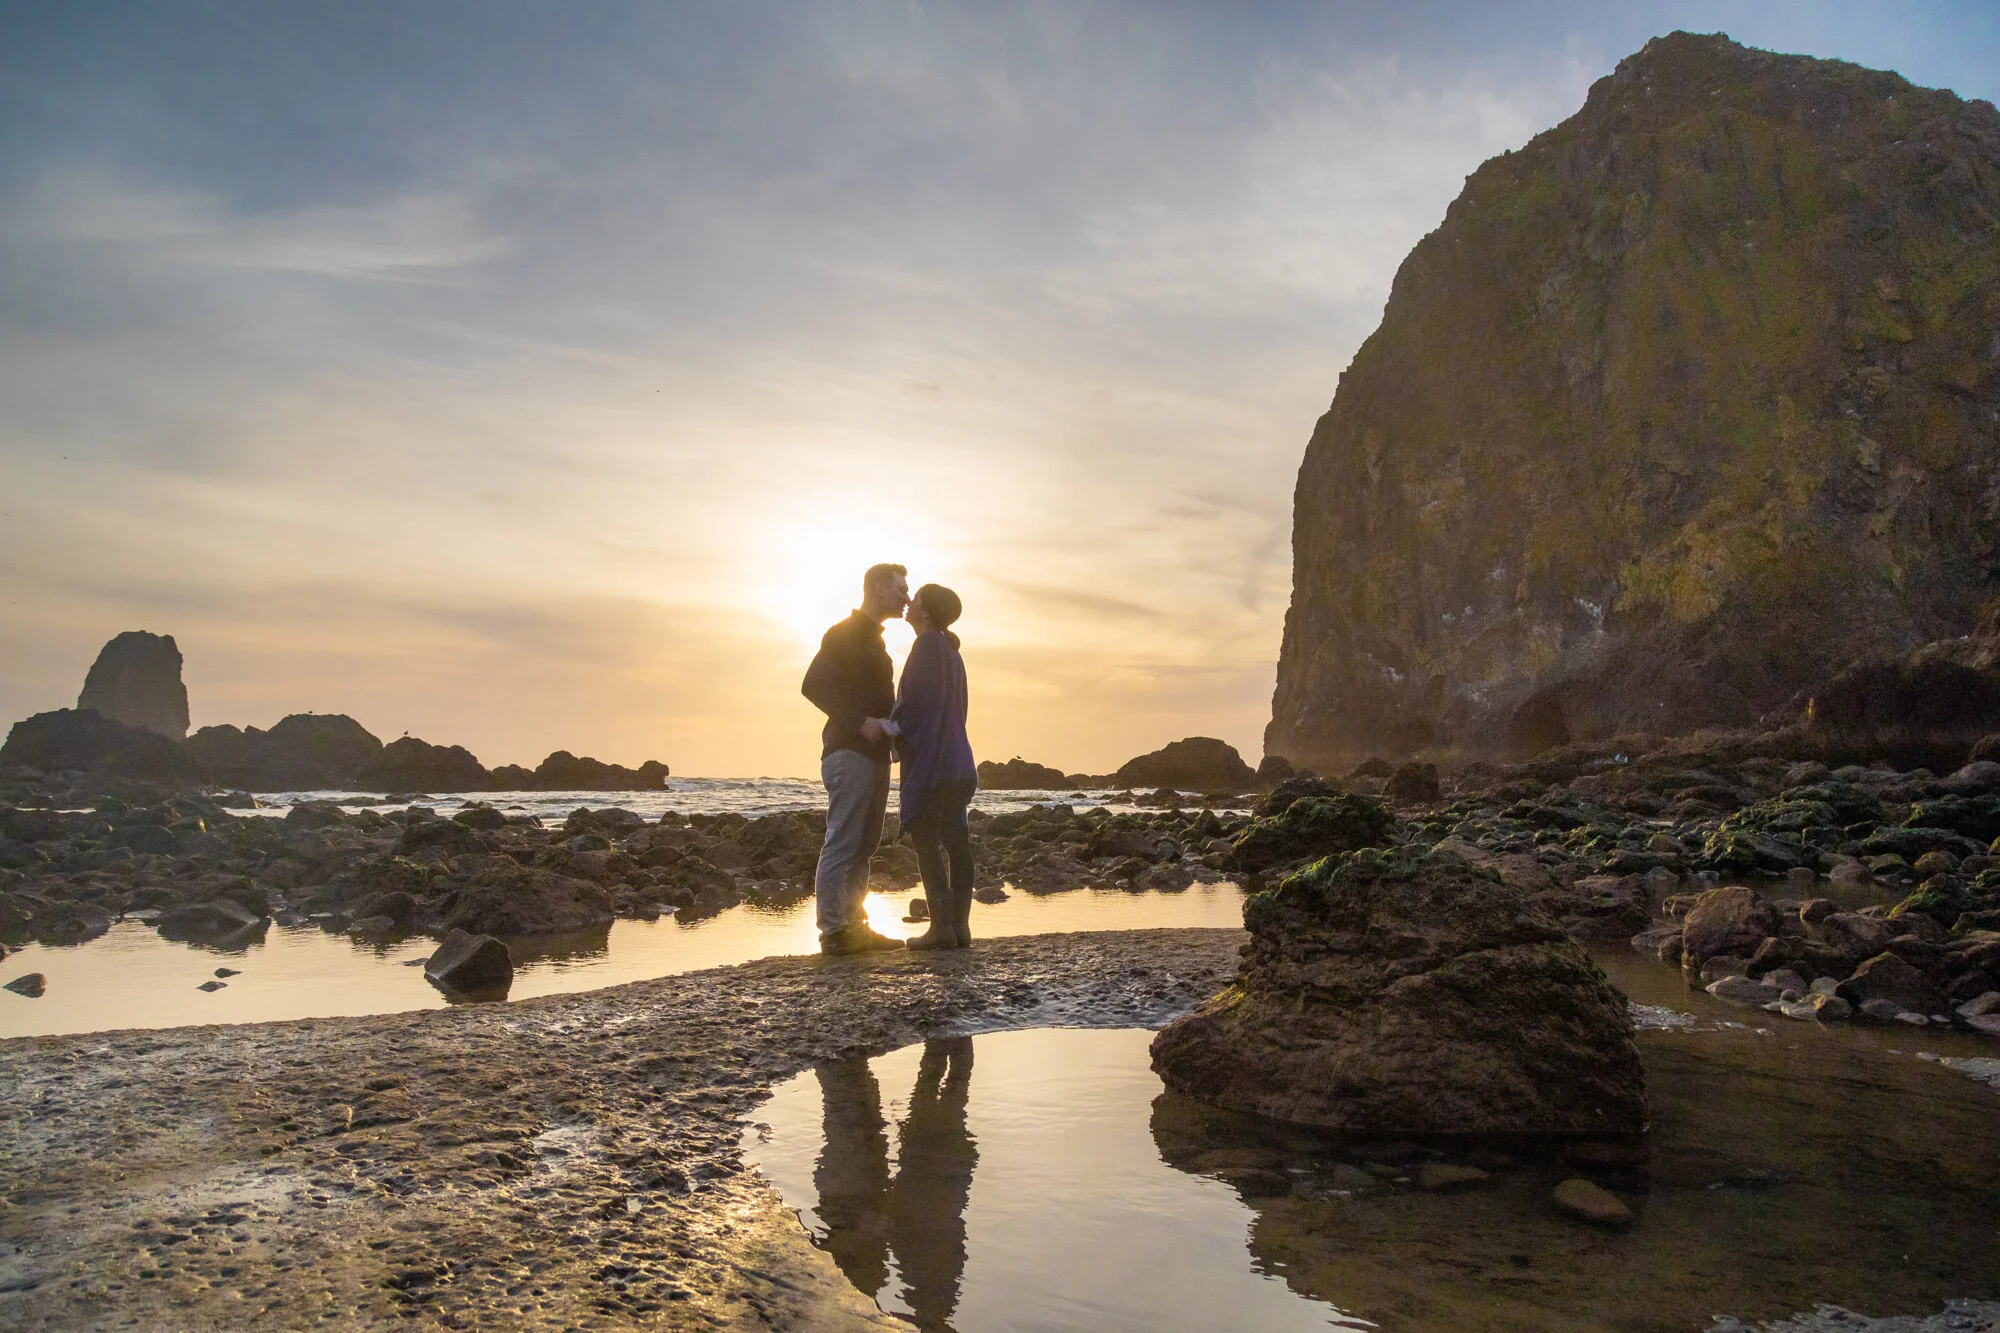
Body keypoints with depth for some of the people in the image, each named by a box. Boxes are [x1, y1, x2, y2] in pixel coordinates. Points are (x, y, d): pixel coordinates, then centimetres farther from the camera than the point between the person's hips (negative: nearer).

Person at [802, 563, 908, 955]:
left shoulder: (871, 639, 22)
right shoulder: (843, 634, -7)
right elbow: (813, 685, -17)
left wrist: (888, 723, 10)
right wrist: (860, 722, -21)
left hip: (872, 753, 10)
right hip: (850, 752, -10)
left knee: (864, 846, 11)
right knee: (842, 844, -9)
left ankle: (854, 926, 16)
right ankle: (833, 930, -7)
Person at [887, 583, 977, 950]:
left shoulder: (927, 645, -9)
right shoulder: (951, 651, 18)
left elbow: (915, 699, -18)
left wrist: (889, 729, -4)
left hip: (928, 757, -9)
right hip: (956, 760, 9)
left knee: (927, 841, -6)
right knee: (955, 840, 6)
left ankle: (941, 926, -7)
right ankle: (960, 924, 7)